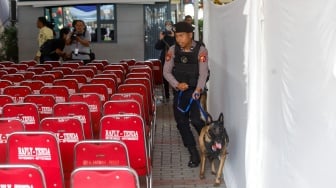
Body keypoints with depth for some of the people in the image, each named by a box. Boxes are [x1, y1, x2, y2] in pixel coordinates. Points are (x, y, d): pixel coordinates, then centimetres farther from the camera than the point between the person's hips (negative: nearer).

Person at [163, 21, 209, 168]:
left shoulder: (201, 50, -10)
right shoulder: (173, 50, 0)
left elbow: (203, 73, -15)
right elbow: (166, 71, 0)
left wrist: (198, 89, -29)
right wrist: (177, 85, -15)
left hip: (194, 90, -4)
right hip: (179, 91, 4)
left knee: (195, 120, -18)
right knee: (181, 122, 4)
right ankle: (194, 154, 15)